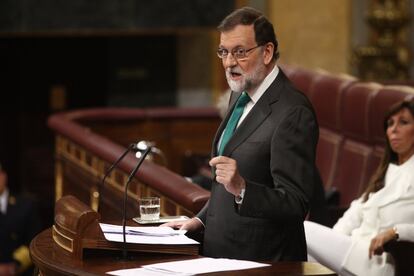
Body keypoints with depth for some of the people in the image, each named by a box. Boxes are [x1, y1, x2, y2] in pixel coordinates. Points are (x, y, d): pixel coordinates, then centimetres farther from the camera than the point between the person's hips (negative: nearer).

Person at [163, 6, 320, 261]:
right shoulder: (240, 96, 11)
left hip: (263, 260, -8)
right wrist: (202, 220, 11)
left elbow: (296, 206, -21)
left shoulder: (293, 113, -18)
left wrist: (242, 188, -33)